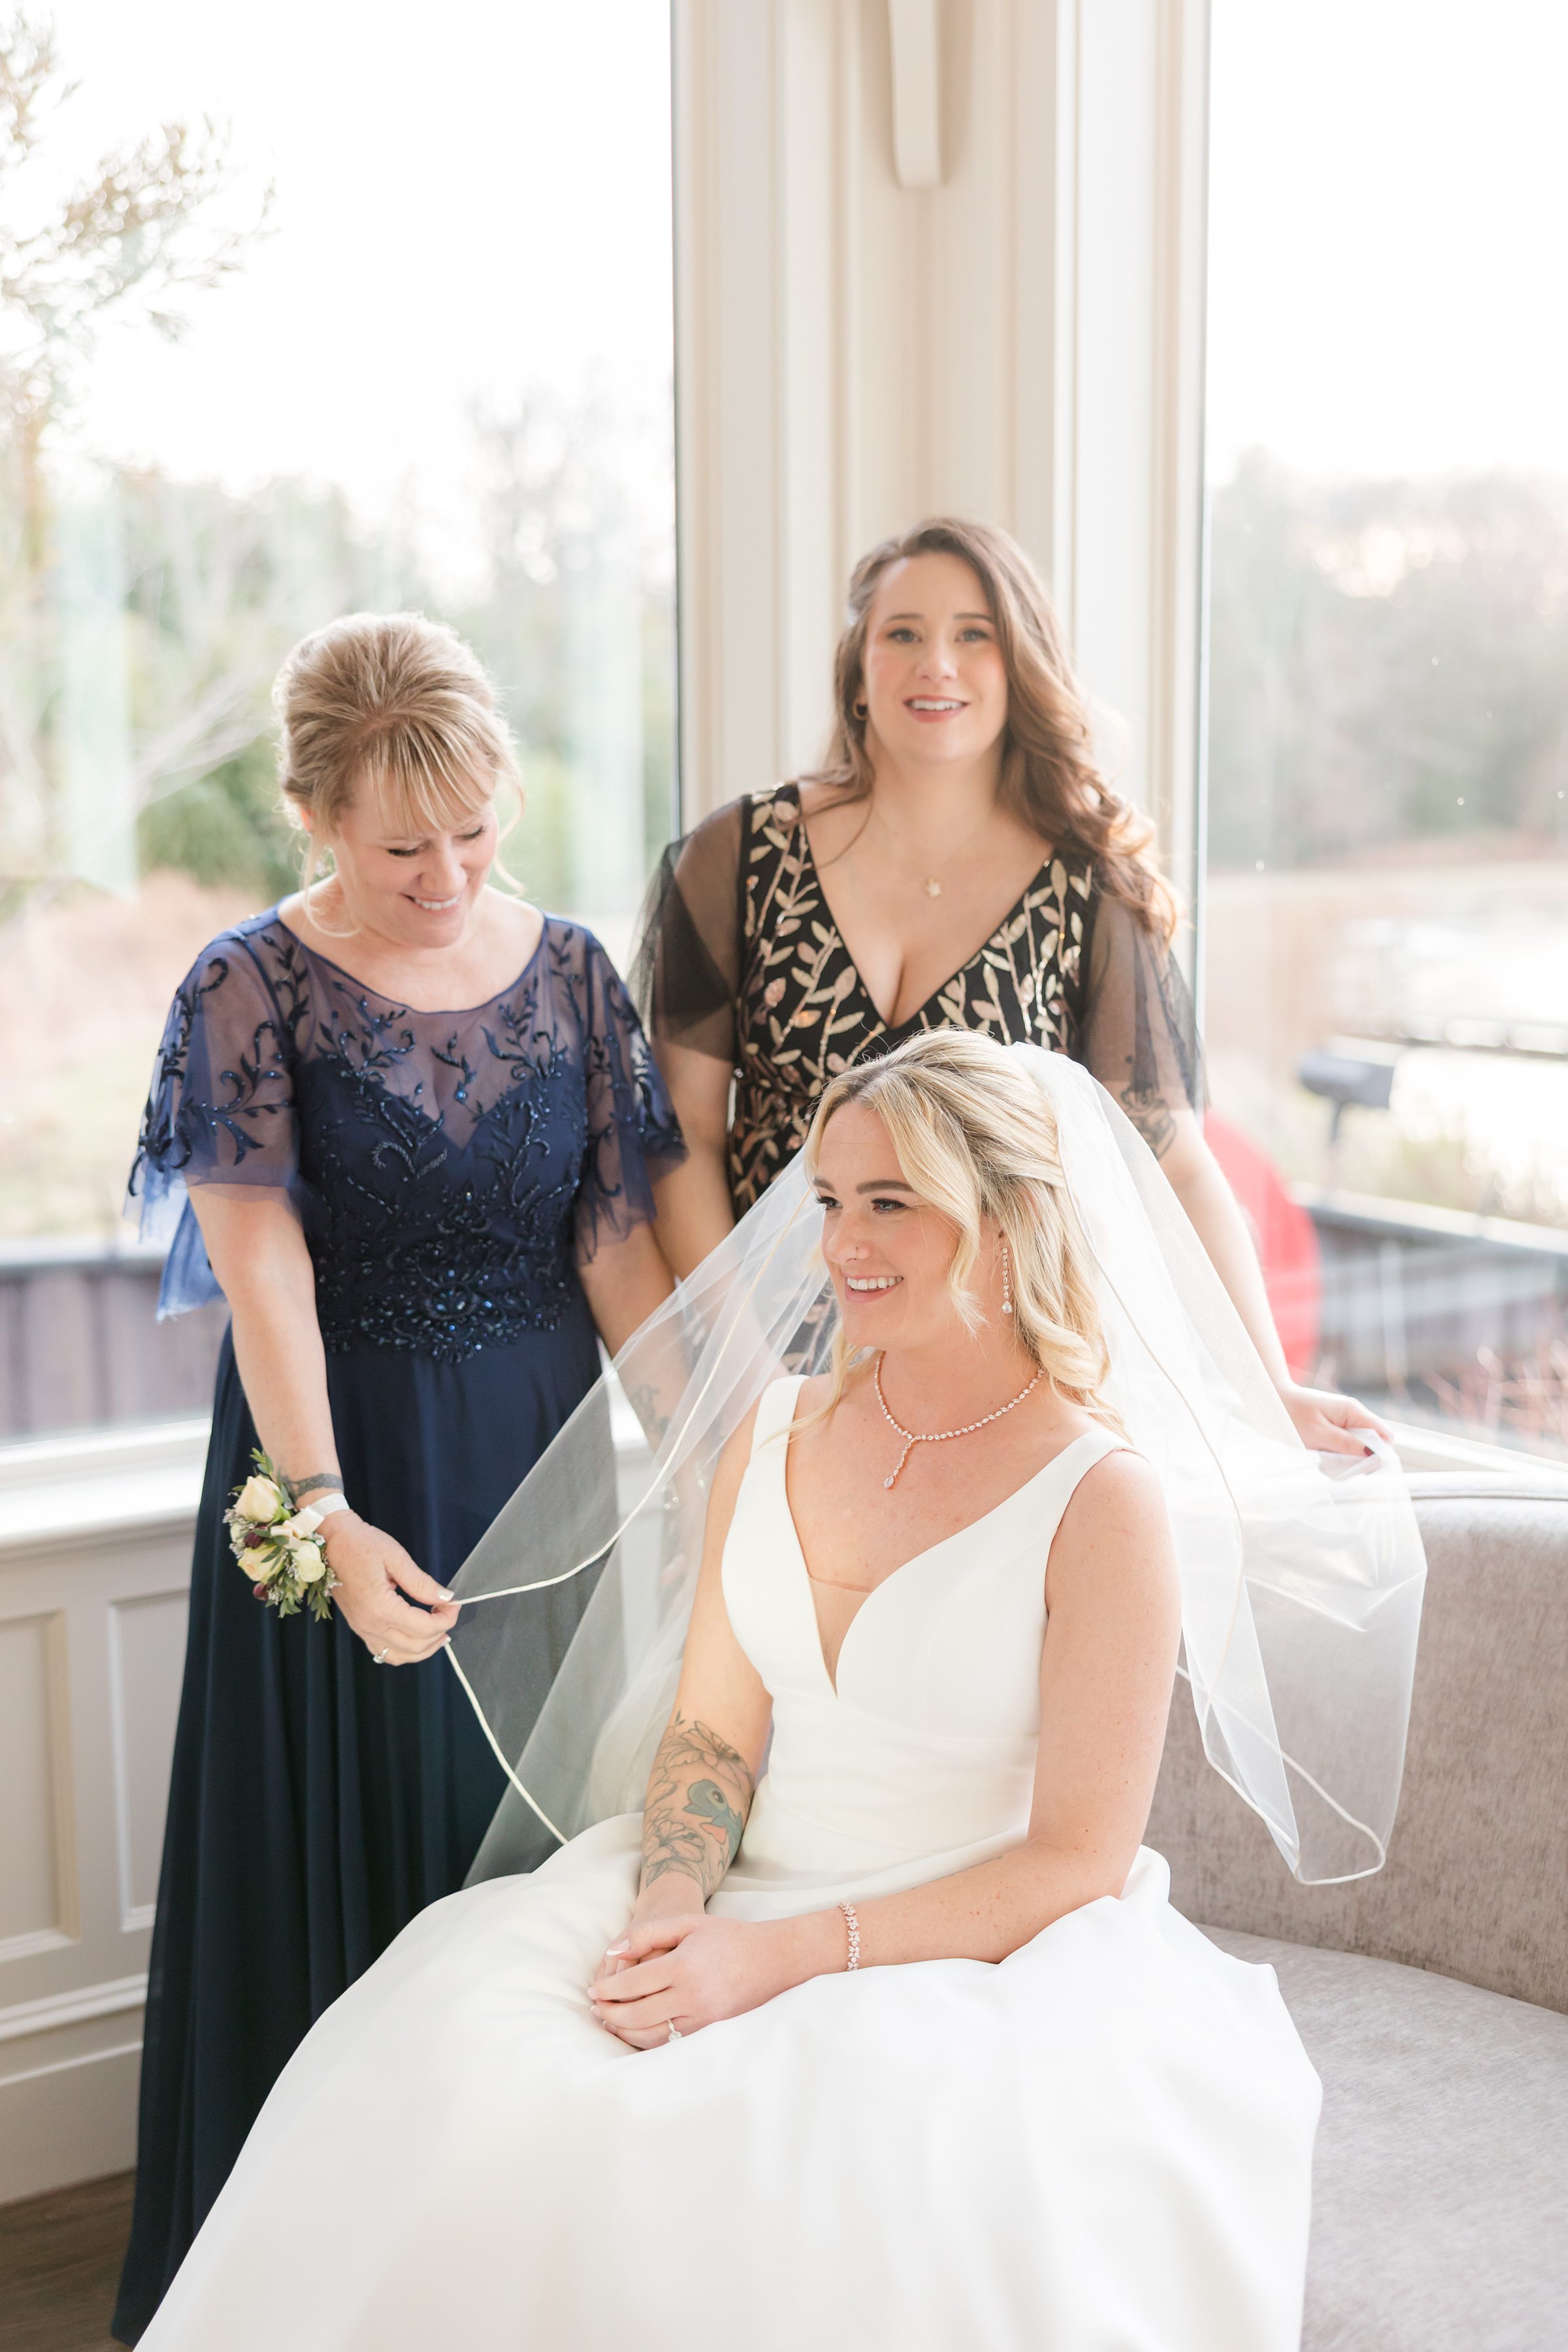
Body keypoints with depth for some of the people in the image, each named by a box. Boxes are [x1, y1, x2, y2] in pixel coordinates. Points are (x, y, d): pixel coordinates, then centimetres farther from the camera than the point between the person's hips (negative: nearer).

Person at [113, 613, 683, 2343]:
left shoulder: (568, 970, 1)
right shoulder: (251, 990, -8)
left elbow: (617, 1247, 2)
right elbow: (261, 1266, -18)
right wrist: (327, 1516, -29)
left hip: (545, 1459, 3)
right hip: (342, 1469, -3)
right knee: (353, 1837, 6)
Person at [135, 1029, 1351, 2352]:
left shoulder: (1107, 1502, -10)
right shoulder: (776, 1434, 7)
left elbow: (1079, 1859, -11)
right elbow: (712, 1733, 9)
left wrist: (782, 1957, -18)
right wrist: (666, 1916, -13)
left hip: (973, 1964, -4)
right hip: (741, 1918, 5)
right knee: (457, 2081, -20)